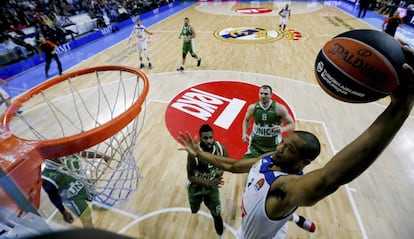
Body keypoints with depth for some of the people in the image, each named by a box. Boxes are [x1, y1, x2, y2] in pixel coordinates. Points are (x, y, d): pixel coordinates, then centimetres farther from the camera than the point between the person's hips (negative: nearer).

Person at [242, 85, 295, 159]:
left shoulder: (279, 108, -15)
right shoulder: (253, 108, -8)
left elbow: (292, 125, -7)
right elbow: (246, 120, 13)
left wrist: (282, 129, -29)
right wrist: (244, 134, -1)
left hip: (273, 146, -1)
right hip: (255, 144, 2)